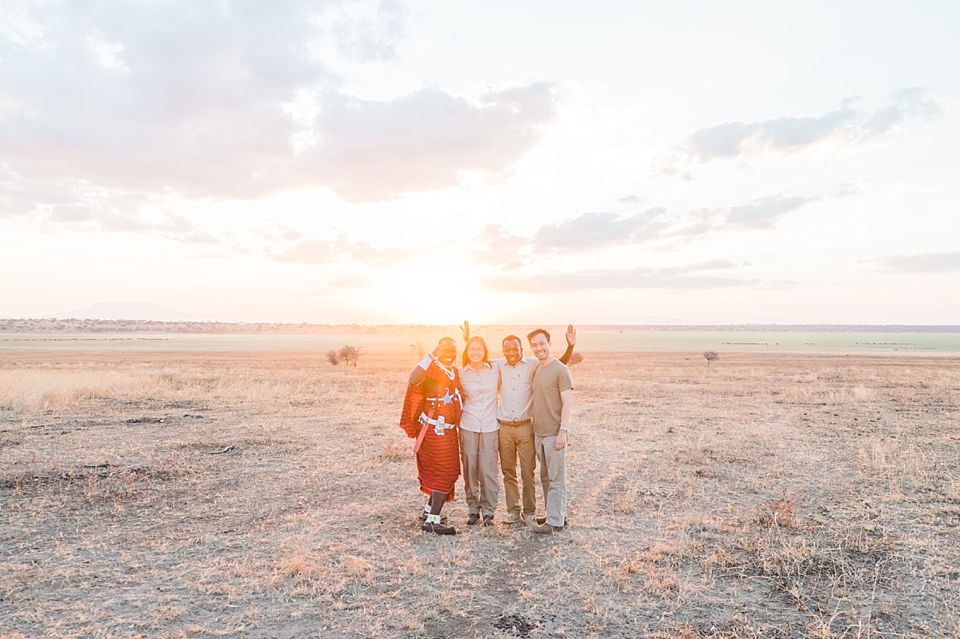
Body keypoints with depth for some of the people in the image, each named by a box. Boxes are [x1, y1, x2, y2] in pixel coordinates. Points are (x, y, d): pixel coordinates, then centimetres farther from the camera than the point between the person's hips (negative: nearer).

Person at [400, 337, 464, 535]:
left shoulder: (455, 372, 11)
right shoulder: (431, 370, -13)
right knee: (446, 474, -9)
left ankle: (429, 510, 31)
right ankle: (432, 520, -3)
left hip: (449, 431, 8)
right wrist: (431, 356, -32)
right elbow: (413, 380, -35)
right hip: (434, 430, -8)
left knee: (447, 473, 17)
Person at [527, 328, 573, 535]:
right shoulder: (536, 369, 11)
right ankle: (558, 515, 25)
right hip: (538, 433, 8)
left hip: (554, 434, -7)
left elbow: (567, 403, -13)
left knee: (556, 479, 0)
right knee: (545, 478, 14)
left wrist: (563, 431, -19)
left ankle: (555, 521, 7)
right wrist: (535, 431, 12)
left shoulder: (560, 370, -10)